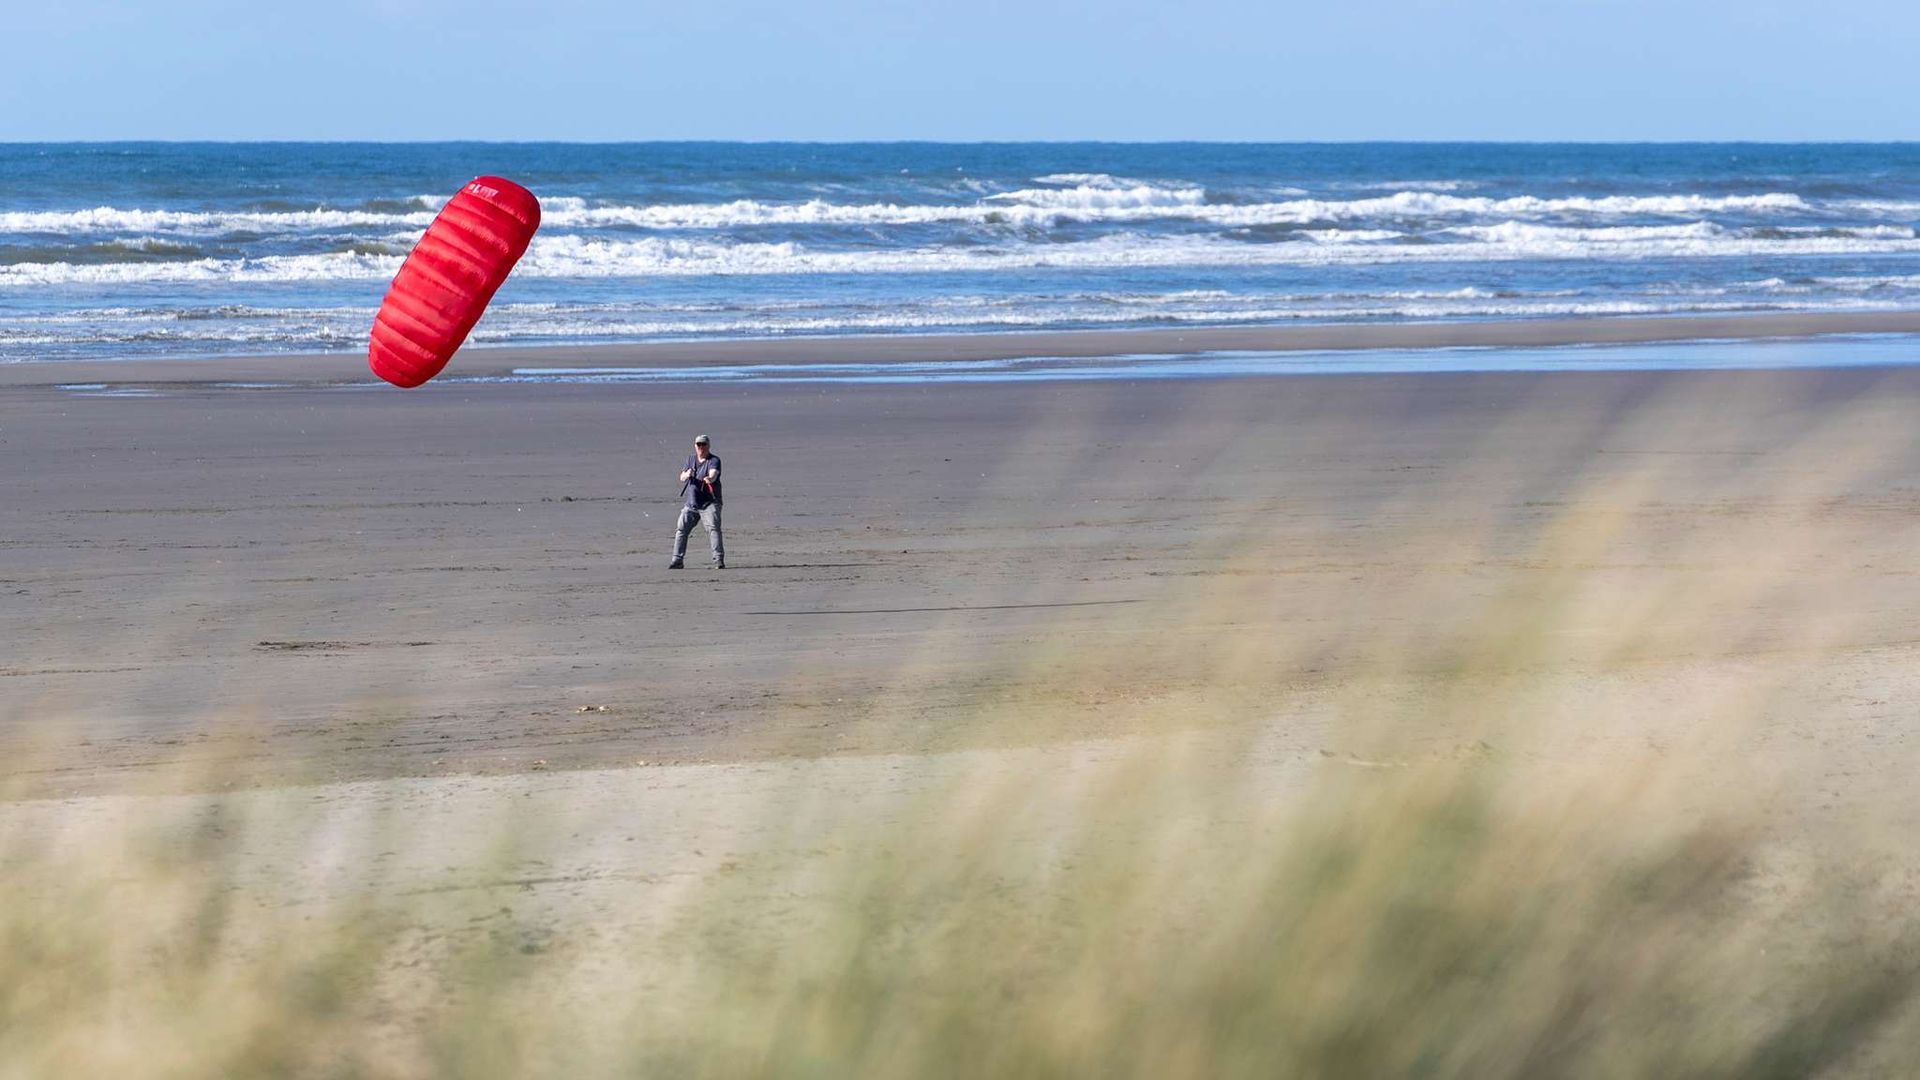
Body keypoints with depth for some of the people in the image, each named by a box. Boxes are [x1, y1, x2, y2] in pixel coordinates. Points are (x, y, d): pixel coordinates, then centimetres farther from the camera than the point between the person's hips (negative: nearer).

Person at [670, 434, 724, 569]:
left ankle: (719, 560, -22)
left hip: (709, 503, -6)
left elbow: (714, 473, -28)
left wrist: (710, 478, -52)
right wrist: (687, 475, -21)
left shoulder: (714, 460, -7)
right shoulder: (691, 460, 12)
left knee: (713, 529, -20)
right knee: (681, 530, 7)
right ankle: (677, 560, 18)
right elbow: (682, 477, 4)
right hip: (691, 503, 6)